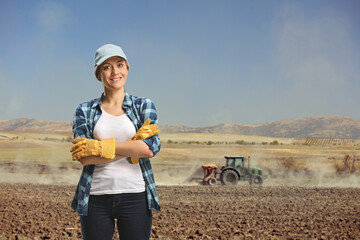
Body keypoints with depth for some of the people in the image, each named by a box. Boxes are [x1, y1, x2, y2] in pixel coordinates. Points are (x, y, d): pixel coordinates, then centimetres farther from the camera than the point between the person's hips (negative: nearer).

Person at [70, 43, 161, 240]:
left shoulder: (144, 106, 6)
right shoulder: (85, 111, 7)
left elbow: (151, 148, -11)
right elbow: (84, 157, -8)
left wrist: (98, 146, -13)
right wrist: (133, 144, -13)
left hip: (135, 196, 0)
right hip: (96, 198, 1)